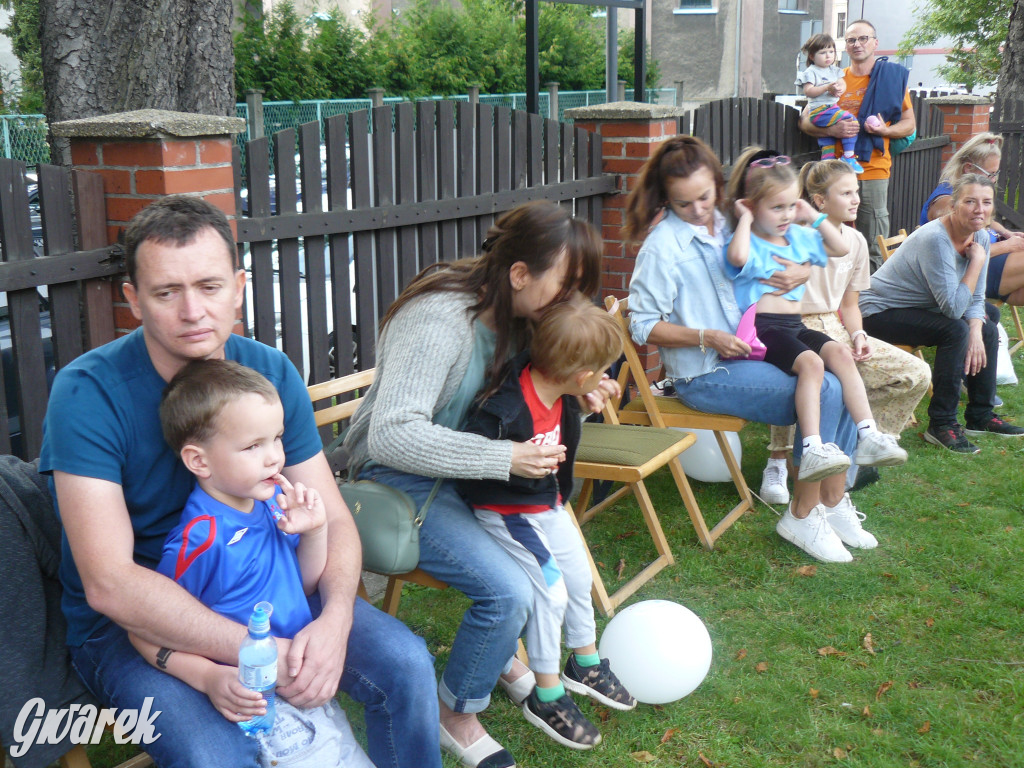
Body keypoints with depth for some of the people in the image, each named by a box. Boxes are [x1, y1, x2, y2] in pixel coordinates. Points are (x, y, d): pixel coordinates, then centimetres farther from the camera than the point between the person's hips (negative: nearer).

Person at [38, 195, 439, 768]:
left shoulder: (273, 374, -6)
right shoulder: (87, 393, -21)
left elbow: (333, 519, -5)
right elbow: (109, 584, -28)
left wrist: (336, 618, -27)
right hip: (126, 621, -4)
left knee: (406, 664, -12)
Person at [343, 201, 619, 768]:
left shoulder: (514, 316, 1)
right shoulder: (440, 319, -27)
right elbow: (392, 434, -36)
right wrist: (504, 458, -38)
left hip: (460, 471, 9)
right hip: (399, 481, -9)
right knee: (508, 590, -22)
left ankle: (504, 656, 25)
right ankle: (455, 715, 4)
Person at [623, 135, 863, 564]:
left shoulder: (728, 224, 9)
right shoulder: (663, 244, -11)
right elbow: (642, 326, -13)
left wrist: (801, 273, 0)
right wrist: (706, 338, -21)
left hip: (747, 354, 7)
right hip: (704, 375, -7)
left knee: (842, 385, -10)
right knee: (825, 393, -20)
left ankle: (832, 504, 1)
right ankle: (801, 517, -7)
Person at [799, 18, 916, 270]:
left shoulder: (893, 77, 6)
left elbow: (909, 124, 8)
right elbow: (805, 122, 10)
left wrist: (885, 130, -13)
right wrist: (831, 130, -10)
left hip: (874, 171, -1)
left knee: (874, 248, 1)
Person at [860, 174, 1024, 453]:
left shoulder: (980, 237, -1)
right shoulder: (936, 240, -28)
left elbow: (975, 299, 3)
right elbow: (954, 308, -30)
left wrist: (975, 333, -15)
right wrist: (977, 261, -22)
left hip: (919, 309, 9)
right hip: (880, 312, -9)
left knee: (987, 330, 4)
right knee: (955, 331, -27)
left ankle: (980, 416, 16)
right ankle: (941, 424, -17)